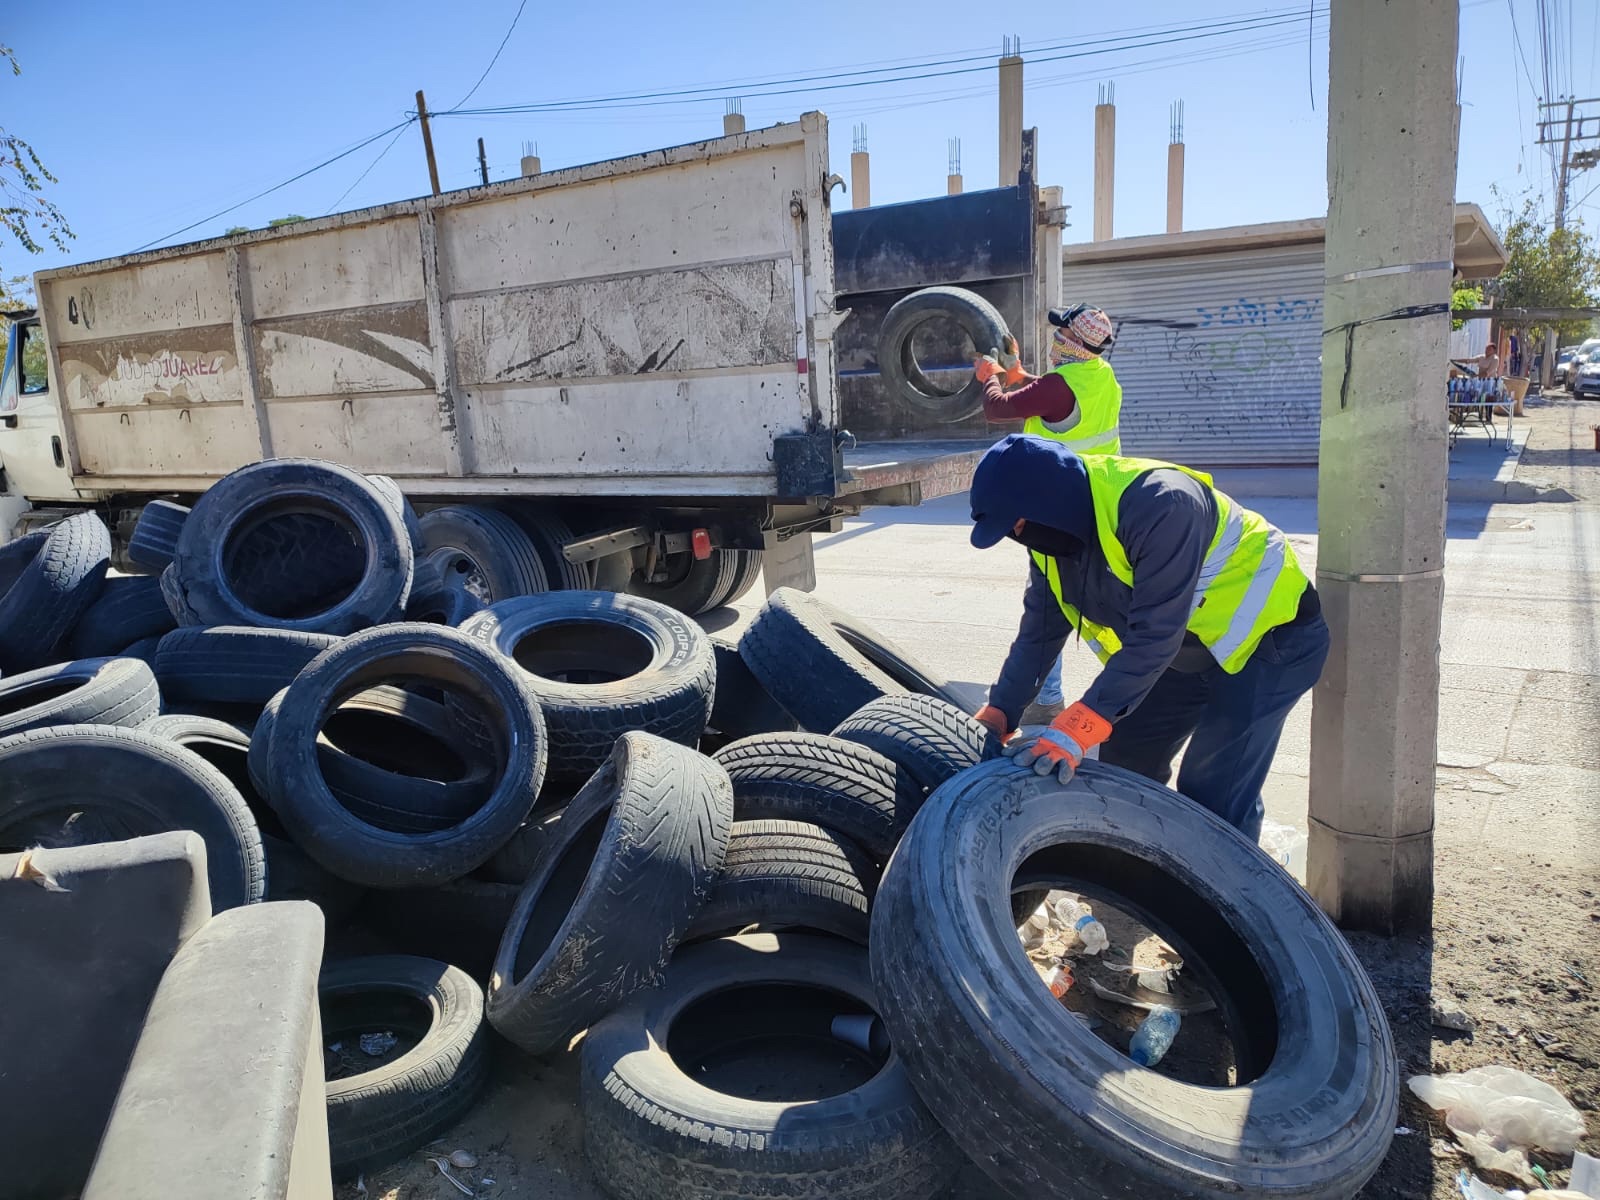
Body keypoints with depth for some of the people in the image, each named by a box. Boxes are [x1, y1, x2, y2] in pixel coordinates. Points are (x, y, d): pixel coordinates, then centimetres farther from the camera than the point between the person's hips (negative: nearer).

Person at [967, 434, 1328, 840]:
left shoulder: (1158, 506, -36)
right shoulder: (1052, 535, -8)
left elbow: (1155, 635, -38)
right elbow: (1038, 634, -2)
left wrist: (1077, 729, -41)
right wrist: (997, 717, -11)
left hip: (1269, 635, -8)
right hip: (1188, 651, 8)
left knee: (1213, 799, -15)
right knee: (1124, 765, 8)